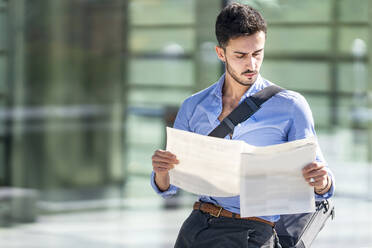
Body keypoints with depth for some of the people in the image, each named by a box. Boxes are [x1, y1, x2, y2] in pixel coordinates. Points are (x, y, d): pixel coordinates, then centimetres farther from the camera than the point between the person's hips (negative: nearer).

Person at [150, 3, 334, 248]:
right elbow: (168, 187, 12)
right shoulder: (194, 107, 13)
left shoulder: (290, 106, 5)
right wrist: (161, 170, -11)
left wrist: (322, 181, -19)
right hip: (196, 226, 2)